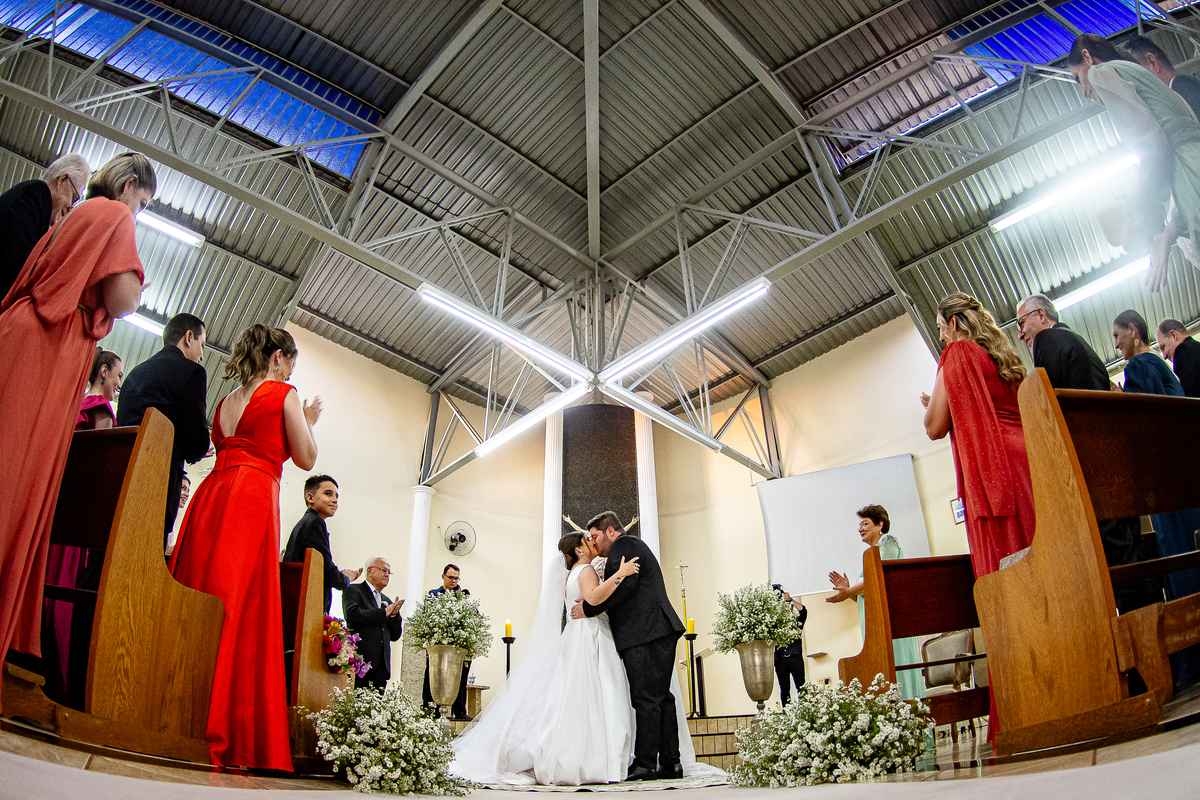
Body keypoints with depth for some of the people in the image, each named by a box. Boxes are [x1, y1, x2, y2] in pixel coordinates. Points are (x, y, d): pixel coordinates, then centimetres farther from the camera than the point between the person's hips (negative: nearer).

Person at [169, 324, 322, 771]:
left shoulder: (227, 400, 23)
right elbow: (306, 459, 1)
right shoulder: (283, 394, 4)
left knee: (197, 593, 5)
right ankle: (213, 730, -13)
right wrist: (308, 421, 19)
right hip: (252, 498, -7)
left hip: (211, 494, 7)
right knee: (238, 607, -10)